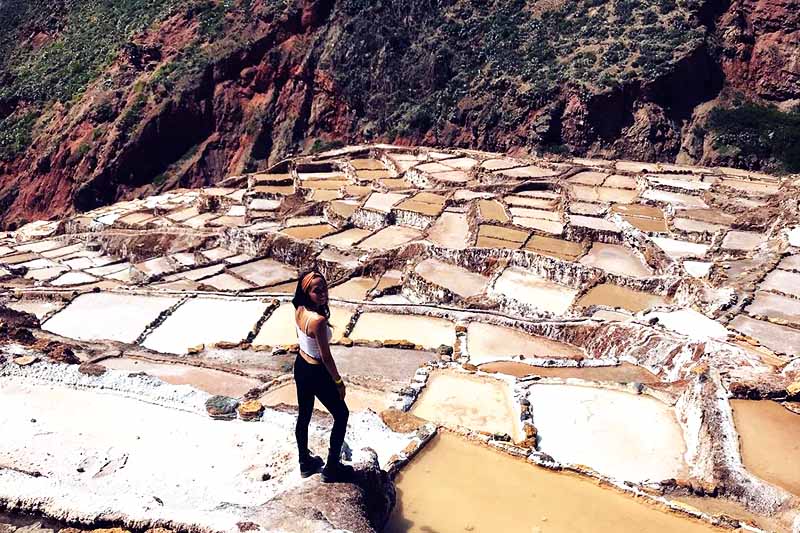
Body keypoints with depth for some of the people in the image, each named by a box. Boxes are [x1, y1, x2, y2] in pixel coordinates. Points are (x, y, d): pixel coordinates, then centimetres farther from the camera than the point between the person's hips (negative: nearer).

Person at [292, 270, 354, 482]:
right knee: (341, 415, 13)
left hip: (300, 366, 8)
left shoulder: (299, 310, -8)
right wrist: (338, 382, -11)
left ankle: (305, 462, 43)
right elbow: (326, 357, -24)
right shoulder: (318, 320, -33)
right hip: (316, 373, -8)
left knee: (303, 415, 23)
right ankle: (331, 468, 23)